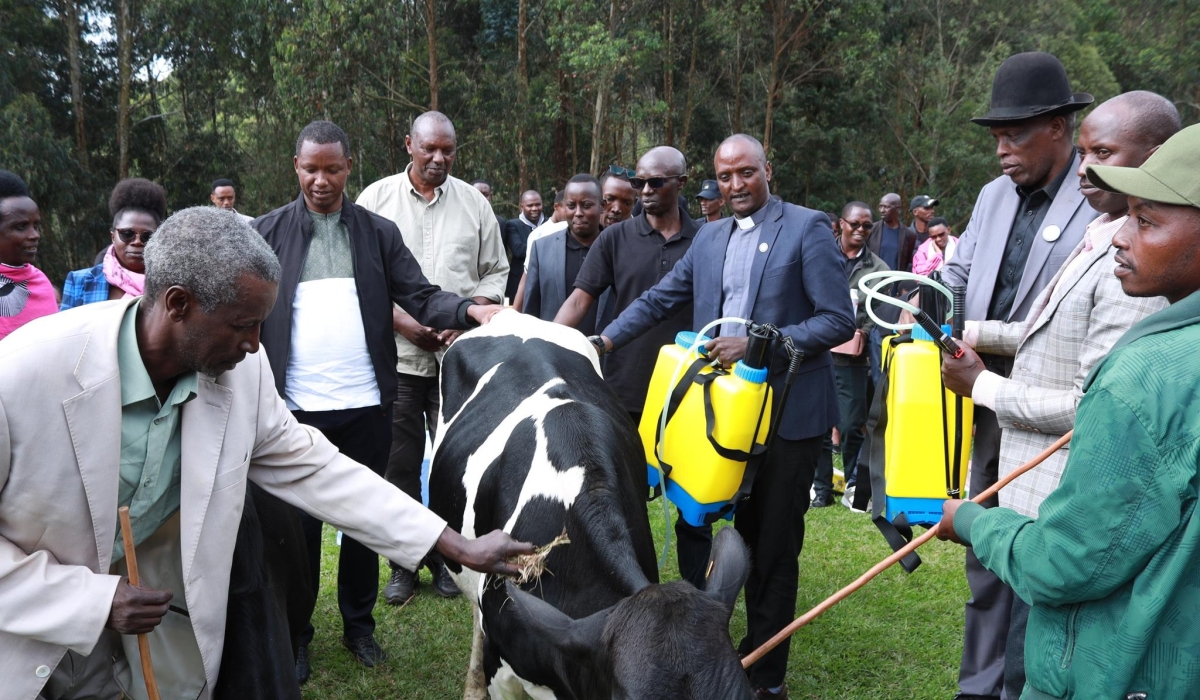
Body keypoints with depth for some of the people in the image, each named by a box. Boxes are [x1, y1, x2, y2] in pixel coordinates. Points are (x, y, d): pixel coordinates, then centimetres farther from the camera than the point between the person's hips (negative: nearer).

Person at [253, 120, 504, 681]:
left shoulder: (378, 233, 7)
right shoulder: (268, 233, 4)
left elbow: (420, 297, 3)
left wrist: (468, 309, -16)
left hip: (366, 404, 1)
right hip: (296, 406, -1)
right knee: (299, 520, 9)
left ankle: (359, 624, 31)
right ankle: (295, 635, 26)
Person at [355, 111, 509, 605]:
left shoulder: (474, 203, 9)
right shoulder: (376, 198, 4)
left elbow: (495, 274, 11)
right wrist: (401, 321, -9)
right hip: (396, 355, -1)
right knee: (400, 463, 6)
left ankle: (447, 558, 18)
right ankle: (404, 563, 19)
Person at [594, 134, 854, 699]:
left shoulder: (807, 228, -8)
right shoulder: (709, 237, 11)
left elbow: (839, 320, -13)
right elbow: (660, 299, 16)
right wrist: (605, 340, 8)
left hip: (789, 413, -5)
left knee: (775, 545, 4)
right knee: (746, 535, 16)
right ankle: (754, 650, 33)